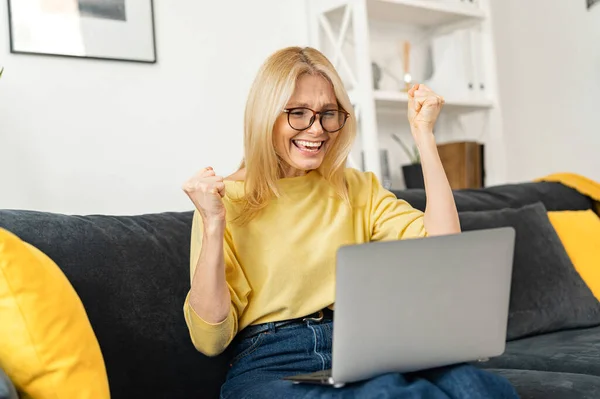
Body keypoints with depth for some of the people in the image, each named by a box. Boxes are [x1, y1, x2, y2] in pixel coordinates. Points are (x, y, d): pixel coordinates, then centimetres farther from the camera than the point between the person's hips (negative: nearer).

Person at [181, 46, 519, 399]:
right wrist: (214, 225, -14)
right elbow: (210, 339, -4)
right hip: (271, 367, -4)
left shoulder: (358, 189, 15)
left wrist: (424, 136, 0)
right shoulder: (225, 199, 3)